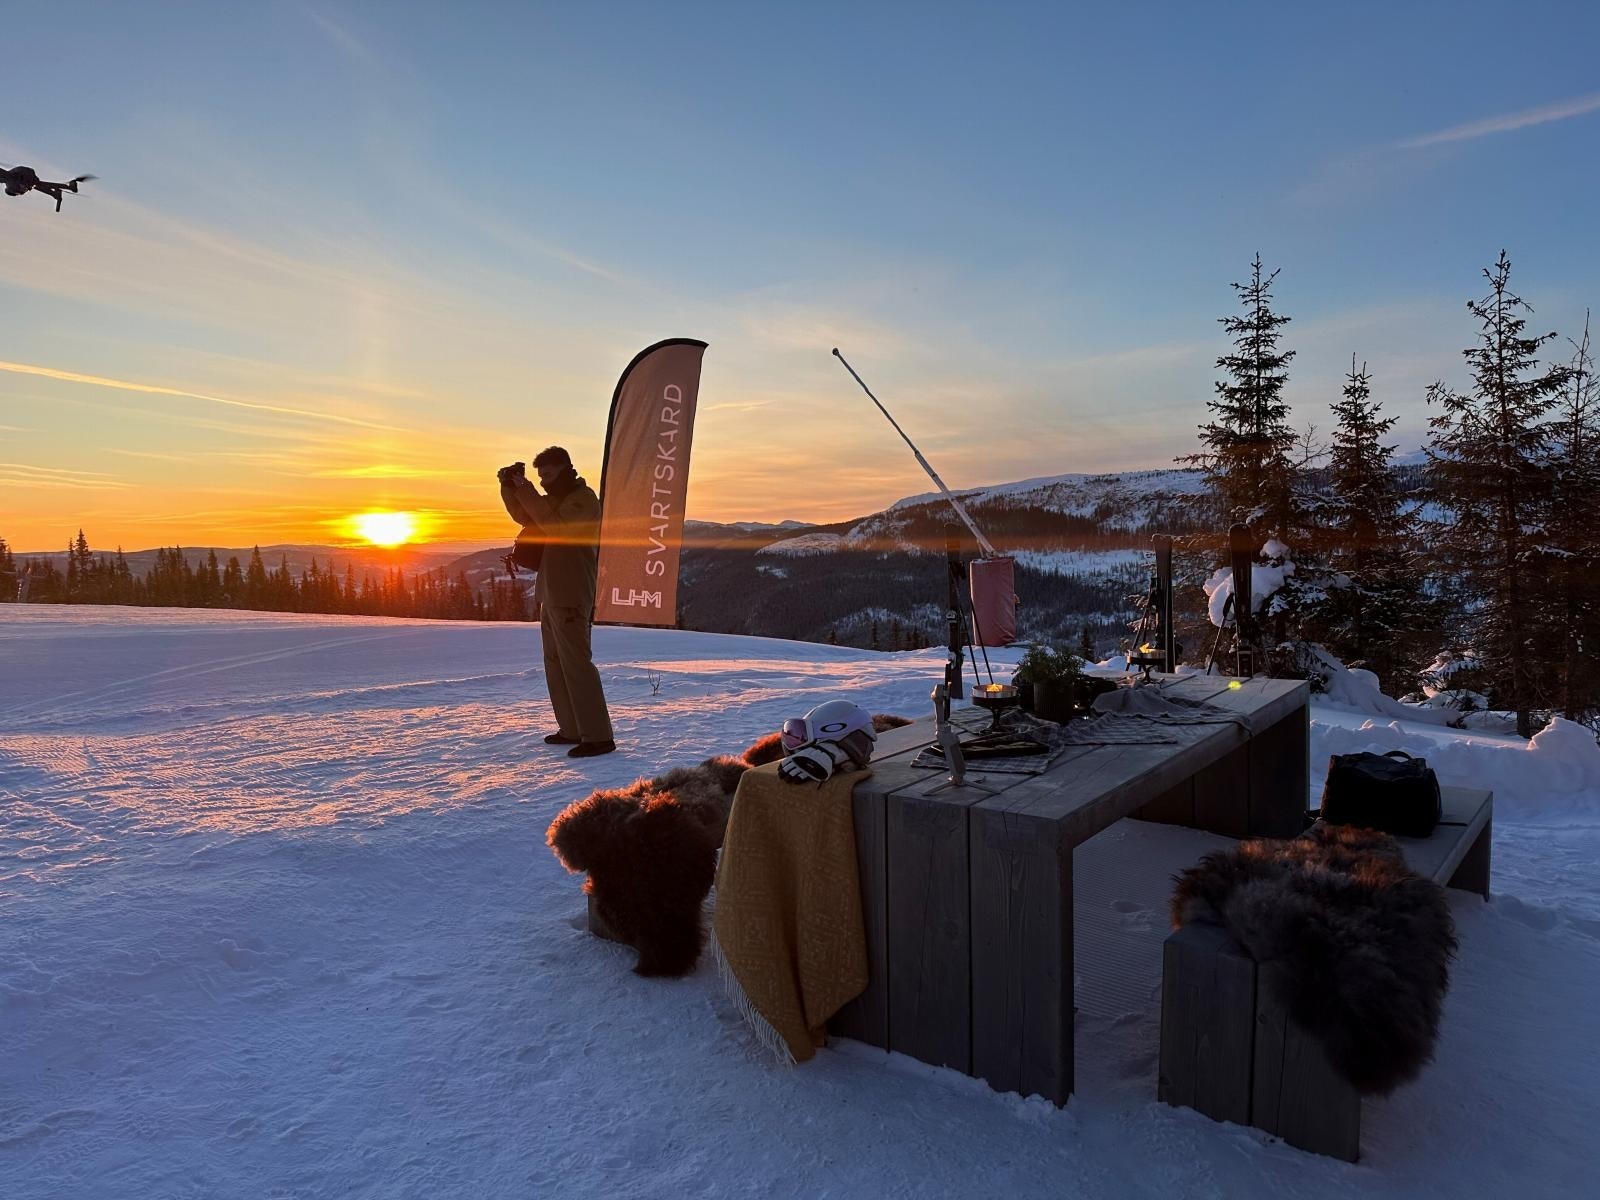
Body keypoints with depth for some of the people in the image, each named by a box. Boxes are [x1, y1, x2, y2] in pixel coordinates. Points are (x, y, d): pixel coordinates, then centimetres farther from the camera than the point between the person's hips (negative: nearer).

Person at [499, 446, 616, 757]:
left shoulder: (584, 499, -11)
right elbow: (524, 516, 19)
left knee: (576, 664, -12)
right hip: (550, 594, 10)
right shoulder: (556, 499, 19)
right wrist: (510, 488, 3)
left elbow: (554, 525, -24)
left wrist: (525, 490, -21)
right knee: (556, 664, 13)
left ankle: (598, 737, -11)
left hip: (571, 597, -10)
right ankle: (571, 730, 20)